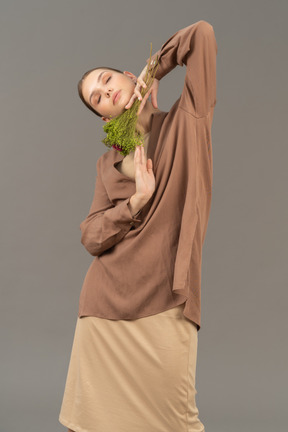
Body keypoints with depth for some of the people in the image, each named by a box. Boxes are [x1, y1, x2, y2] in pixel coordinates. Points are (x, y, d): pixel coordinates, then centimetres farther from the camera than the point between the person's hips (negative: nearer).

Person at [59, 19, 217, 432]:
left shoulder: (185, 122, 5)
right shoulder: (108, 161, 15)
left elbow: (202, 33, -4)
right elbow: (91, 238, 7)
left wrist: (153, 71, 9)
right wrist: (136, 202, -9)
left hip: (164, 305, -4)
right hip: (105, 303, 4)